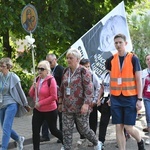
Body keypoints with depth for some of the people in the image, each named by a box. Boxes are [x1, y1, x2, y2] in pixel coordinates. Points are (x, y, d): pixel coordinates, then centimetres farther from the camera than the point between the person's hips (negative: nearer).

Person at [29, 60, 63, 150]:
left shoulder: (51, 80, -16)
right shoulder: (37, 79, 5)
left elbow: (54, 96, -20)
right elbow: (31, 95, 11)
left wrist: (40, 103, -19)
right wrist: (33, 87, -11)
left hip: (50, 110, -6)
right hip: (38, 110, 6)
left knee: (53, 130, 9)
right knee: (35, 131, 0)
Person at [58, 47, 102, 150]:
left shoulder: (83, 72, -9)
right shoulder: (66, 71, 9)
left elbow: (89, 89, -15)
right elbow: (62, 88, 18)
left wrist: (86, 104, -24)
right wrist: (60, 102, 18)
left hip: (80, 108, -5)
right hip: (67, 108, 5)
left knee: (84, 130, 6)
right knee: (66, 131, 1)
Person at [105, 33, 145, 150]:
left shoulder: (133, 58, -4)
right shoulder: (111, 60, 5)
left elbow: (138, 80, -4)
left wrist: (139, 99, -9)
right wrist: (110, 97, 11)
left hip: (130, 98, -3)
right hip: (116, 98, 3)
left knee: (129, 128, -3)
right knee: (119, 128, 2)